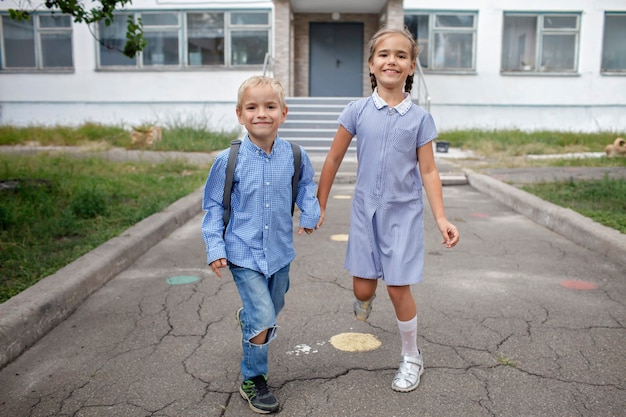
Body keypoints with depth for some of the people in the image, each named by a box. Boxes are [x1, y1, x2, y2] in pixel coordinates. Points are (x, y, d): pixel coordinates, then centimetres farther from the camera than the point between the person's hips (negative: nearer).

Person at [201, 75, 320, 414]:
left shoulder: (294, 156, -7)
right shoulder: (228, 160, -13)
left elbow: (306, 184, 14)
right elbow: (213, 205, -4)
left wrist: (310, 213, -1)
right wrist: (215, 248, -9)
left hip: (279, 252, 4)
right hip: (244, 253, -4)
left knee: (271, 311, 22)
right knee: (264, 321, -11)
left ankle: (248, 319, 60)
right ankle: (252, 380, 15)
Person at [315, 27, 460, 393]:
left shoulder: (420, 117, -5)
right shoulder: (358, 111, -4)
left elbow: (428, 171, -2)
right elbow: (334, 159, 3)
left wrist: (441, 218, -9)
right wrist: (319, 205, 5)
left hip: (404, 212, -1)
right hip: (366, 211, 2)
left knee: (399, 289, 1)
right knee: (362, 288, 6)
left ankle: (412, 358, 25)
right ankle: (367, 299, 47)